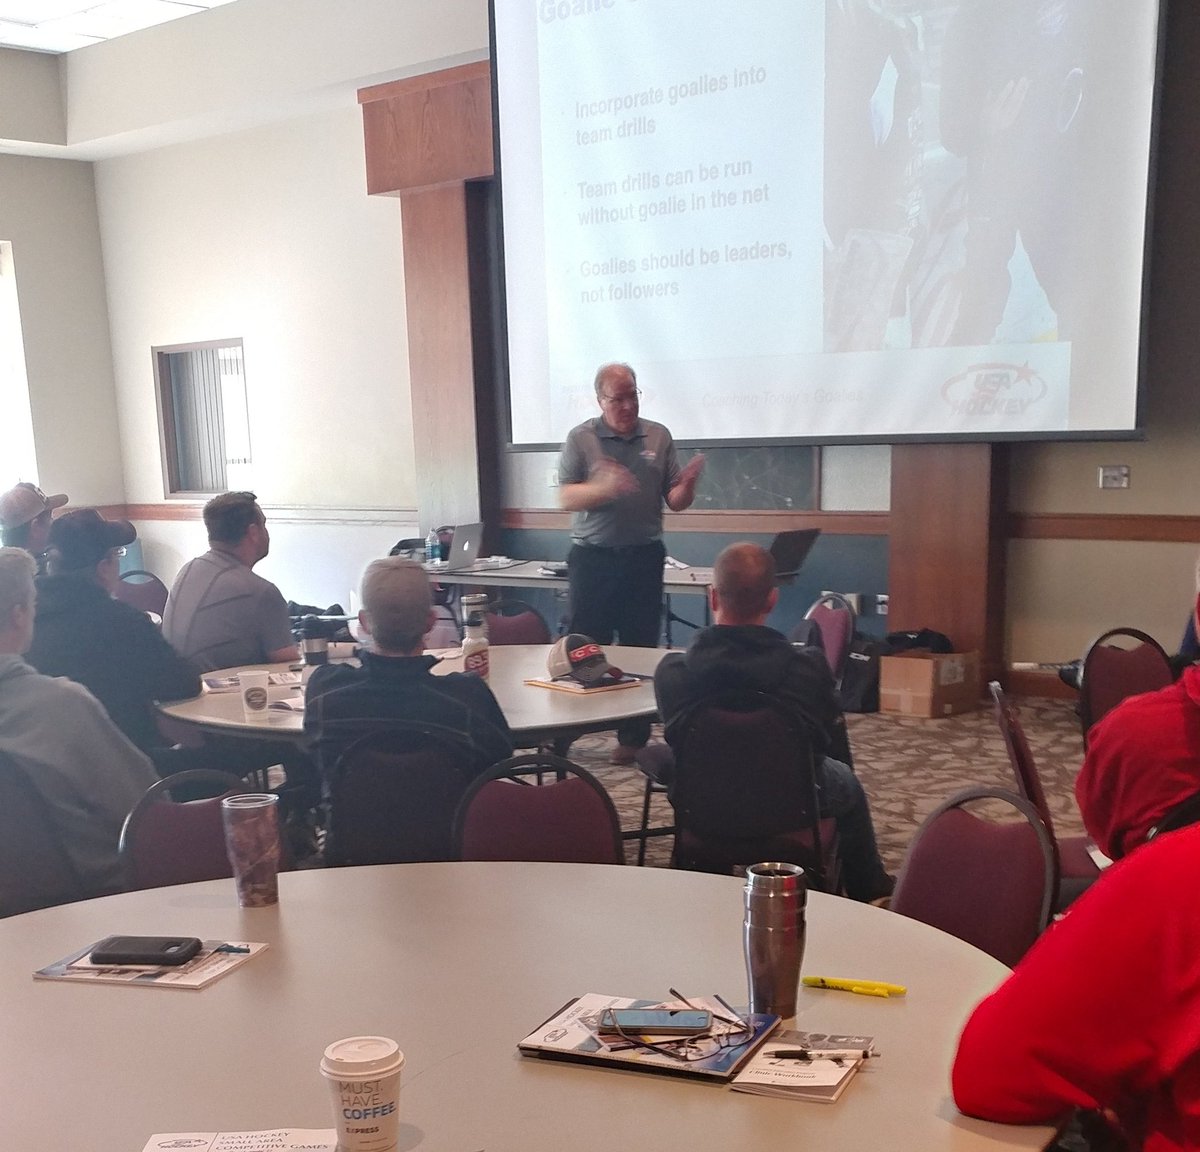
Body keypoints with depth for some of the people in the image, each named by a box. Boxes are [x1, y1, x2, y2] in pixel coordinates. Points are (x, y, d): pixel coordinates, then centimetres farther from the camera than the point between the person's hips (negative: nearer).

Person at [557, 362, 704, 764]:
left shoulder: (658, 436, 7)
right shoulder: (581, 438, 0)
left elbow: (675, 503, 7)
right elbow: (566, 498, -8)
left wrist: (688, 484, -15)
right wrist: (603, 487, -25)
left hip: (644, 555, 2)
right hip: (592, 555, -2)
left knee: (641, 645, 5)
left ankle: (634, 737, 15)